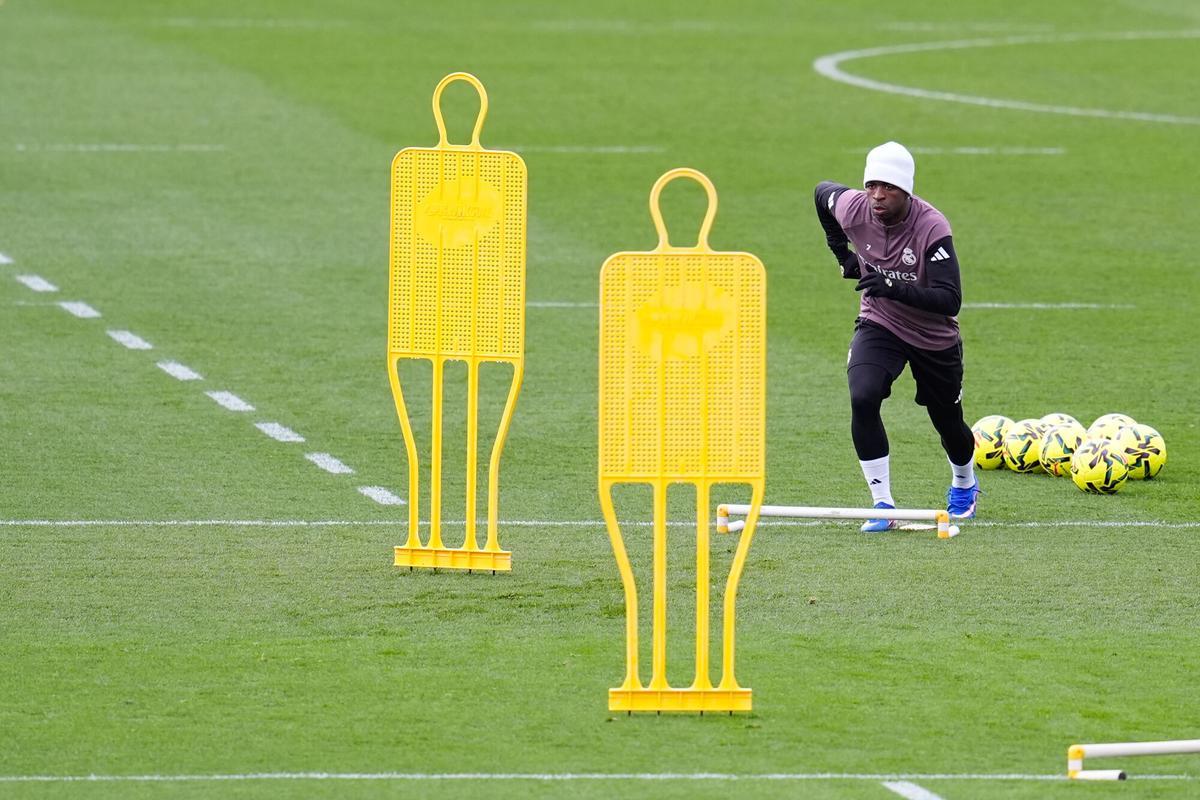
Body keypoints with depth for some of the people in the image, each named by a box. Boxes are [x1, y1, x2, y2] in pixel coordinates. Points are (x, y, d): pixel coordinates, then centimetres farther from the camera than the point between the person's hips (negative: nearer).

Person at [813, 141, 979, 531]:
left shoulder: (932, 228, -31)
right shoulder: (852, 209, -20)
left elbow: (950, 300, -35)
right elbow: (822, 190, 6)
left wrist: (894, 287, -47)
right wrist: (842, 253, 7)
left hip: (934, 337, -2)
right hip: (879, 325, 2)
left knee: (949, 423, 16)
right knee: (863, 399, -26)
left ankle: (964, 483, 51)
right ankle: (883, 504, -17)